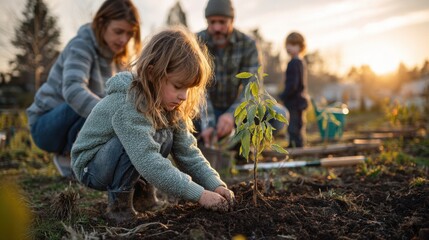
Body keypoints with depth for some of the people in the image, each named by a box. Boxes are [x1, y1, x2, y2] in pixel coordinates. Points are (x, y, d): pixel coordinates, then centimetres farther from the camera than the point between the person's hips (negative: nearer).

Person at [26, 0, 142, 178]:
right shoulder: (81, 46, -21)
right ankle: (68, 157, -11)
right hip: (47, 125, -7)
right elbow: (73, 90, -39)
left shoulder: (120, 56, 1)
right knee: (85, 102, -35)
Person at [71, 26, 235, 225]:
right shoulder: (128, 105, -33)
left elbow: (188, 152, -8)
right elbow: (148, 162, -39)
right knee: (151, 138, -31)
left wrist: (215, 185, -20)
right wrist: (199, 194, -37)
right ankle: (119, 205, -15)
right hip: (90, 167, -7)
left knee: (166, 138, -16)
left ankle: (139, 189, 3)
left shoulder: (168, 105, -7)